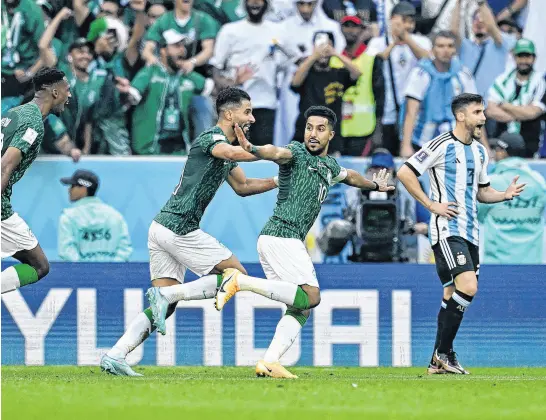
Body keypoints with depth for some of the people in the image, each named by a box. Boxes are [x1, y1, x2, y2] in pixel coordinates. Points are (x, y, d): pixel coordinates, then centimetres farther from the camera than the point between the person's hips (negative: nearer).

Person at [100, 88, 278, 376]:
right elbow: (230, 152, -33)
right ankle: (164, 295, -12)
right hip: (179, 228, -10)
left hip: (163, 228, 10)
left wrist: (278, 182, 22)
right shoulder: (212, 138, -9)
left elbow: (242, 186, 34)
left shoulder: (225, 144, 22)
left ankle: (114, 355, -5)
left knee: (166, 305, 5)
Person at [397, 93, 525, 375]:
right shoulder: (442, 145, -9)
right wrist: (432, 205, -13)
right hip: (447, 230, -8)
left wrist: (505, 195, 5)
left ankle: (438, 362, 14)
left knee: (453, 295, 8)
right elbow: (404, 173, -10)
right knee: (468, 287, -21)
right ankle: (443, 351, -10)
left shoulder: (480, 151, 15)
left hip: (470, 232, 8)